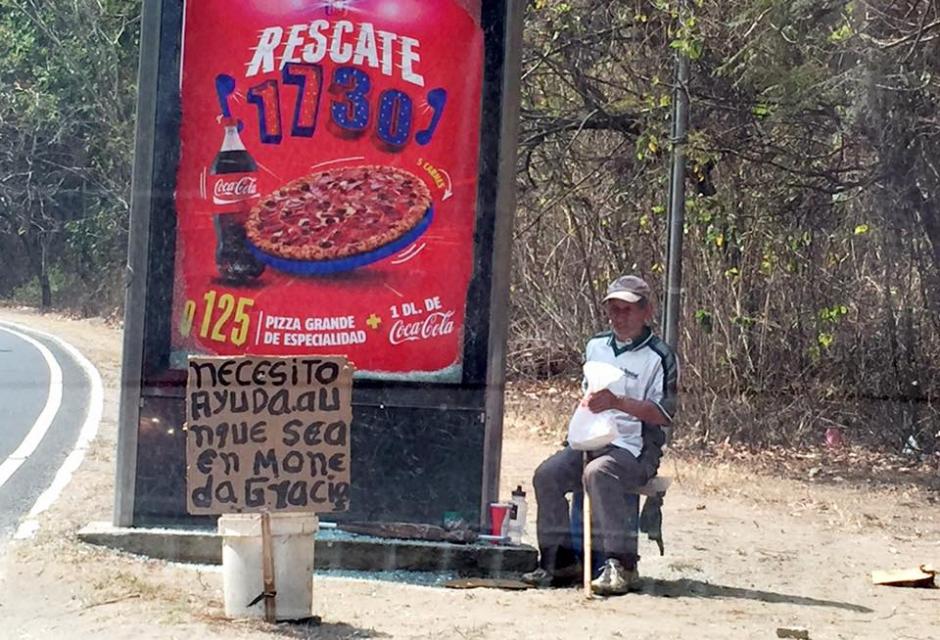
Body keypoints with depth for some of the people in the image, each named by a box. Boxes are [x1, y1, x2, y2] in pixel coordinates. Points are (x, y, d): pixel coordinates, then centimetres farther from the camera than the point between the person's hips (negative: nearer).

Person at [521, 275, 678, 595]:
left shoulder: (658, 356, -6)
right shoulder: (596, 346, 16)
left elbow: (664, 413, -13)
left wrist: (617, 403, -23)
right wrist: (587, 404, 7)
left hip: (635, 448, -6)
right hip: (590, 441, 6)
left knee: (597, 473, -36)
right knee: (547, 475, -18)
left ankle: (621, 565, -34)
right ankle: (560, 561, -11)